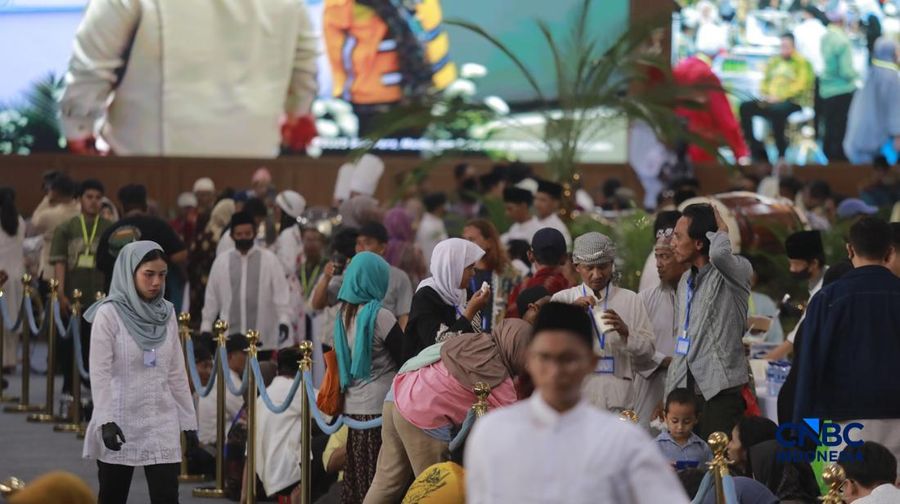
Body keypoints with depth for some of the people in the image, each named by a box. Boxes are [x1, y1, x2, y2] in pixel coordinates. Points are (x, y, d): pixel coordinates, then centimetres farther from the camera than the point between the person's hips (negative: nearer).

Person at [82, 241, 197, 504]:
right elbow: (100, 373, -12)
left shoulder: (167, 314, 7)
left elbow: (177, 372, 11)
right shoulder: (109, 314, -8)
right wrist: (106, 420, -22)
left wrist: (189, 420, 10)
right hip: (121, 422, -3)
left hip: (162, 423, 3)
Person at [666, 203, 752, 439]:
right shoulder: (685, 282, 19)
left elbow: (719, 255, -32)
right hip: (685, 390, 7)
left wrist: (721, 232, -10)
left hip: (721, 392, -7)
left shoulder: (736, 271, -5)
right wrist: (669, 395, 21)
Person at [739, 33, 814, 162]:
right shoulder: (774, 61, 20)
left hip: (791, 102, -6)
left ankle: (781, 154, -30)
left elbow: (800, 85, -11)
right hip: (770, 101, 6)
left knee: (776, 110, -40)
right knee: (745, 107, -16)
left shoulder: (802, 63, 1)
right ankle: (756, 150, -16)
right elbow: (765, 81, 22)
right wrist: (764, 95, 0)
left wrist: (779, 97, -21)